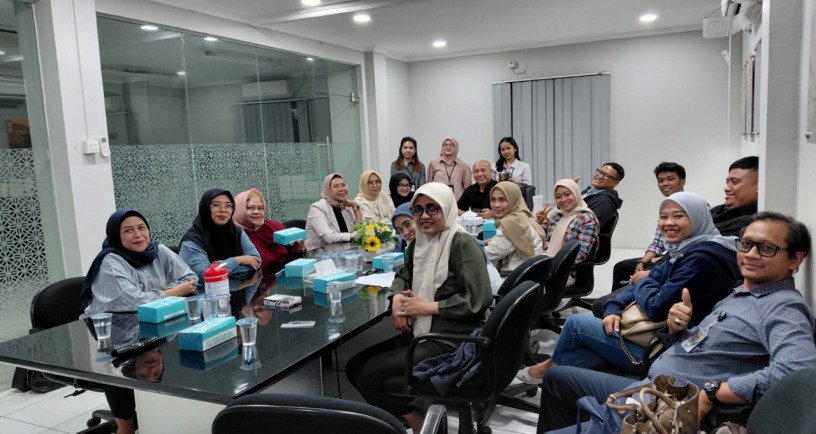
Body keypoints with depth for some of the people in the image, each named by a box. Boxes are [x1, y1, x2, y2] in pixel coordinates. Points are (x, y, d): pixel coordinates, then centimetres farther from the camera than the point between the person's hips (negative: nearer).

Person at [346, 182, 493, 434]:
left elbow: (478, 299, -19)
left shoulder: (463, 244, -13)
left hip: (452, 340, -8)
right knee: (355, 367, 0)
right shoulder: (419, 243, 10)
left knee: (371, 374, -16)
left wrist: (425, 307, -15)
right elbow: (403, 276, 26)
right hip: (421, 333, 9)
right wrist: (397, 299, 2)